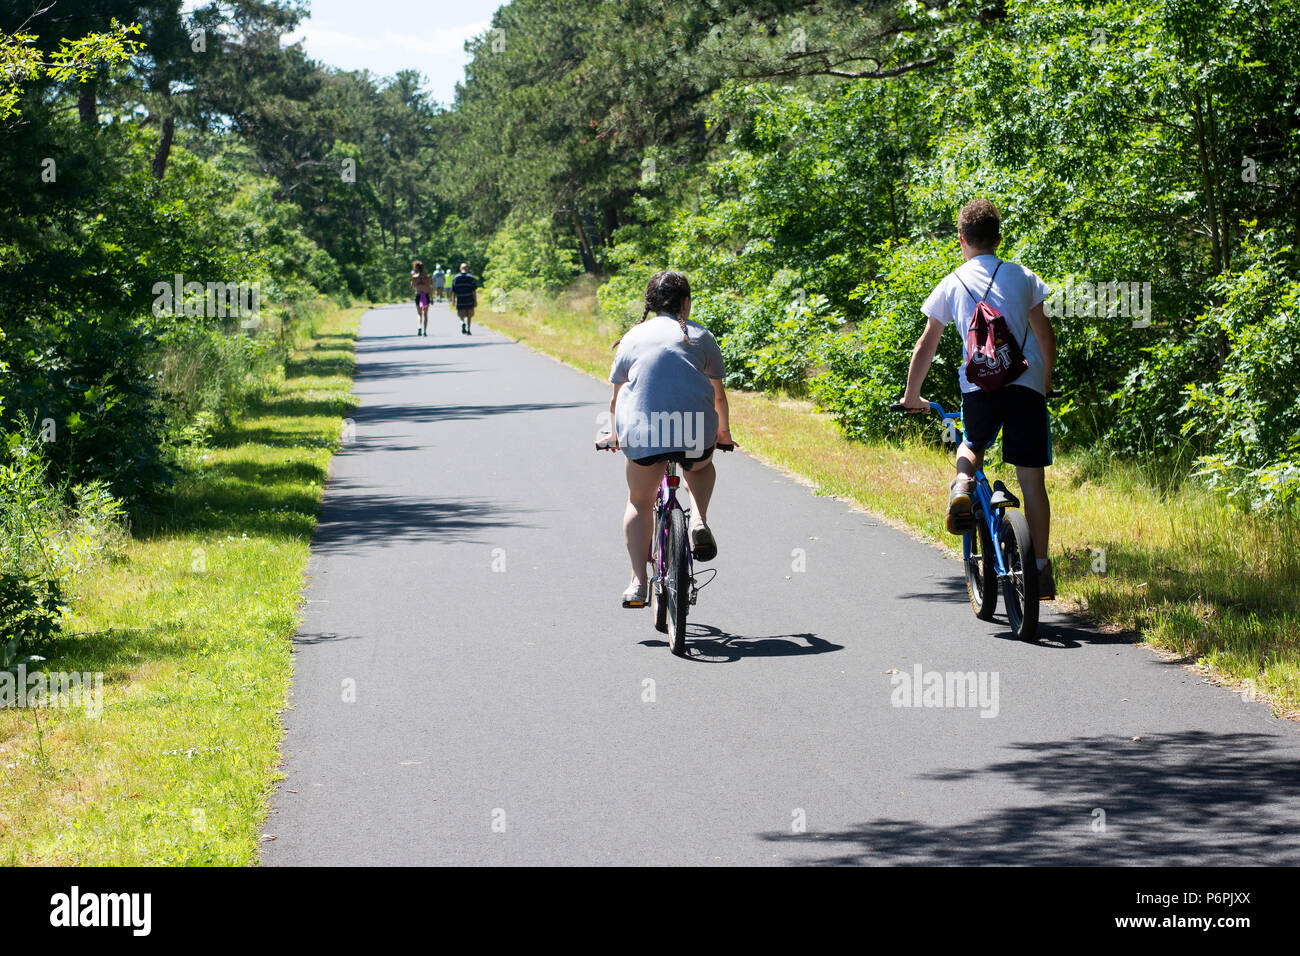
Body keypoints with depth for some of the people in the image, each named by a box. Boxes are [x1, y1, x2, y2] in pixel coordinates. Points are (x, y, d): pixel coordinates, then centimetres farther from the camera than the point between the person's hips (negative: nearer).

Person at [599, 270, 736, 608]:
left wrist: (615, 434, 38)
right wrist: (724, 431, 39)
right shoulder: (701, 336, 15)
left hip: (641, 432, 0)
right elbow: (718, 395, 23)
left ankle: (638, 583, 10)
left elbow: (617, 397, 21)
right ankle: (699, 522, 6)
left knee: (639, 502, 19)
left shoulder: (634, 336, 17)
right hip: (695, 433, 0)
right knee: (702, 467, 33)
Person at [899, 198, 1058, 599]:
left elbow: (926, 346, 14)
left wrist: (912, 396, 25)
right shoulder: (1022, 277, 12)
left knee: (972, 445, 29)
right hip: (1027, 385, 0)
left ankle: (962, 484, -3)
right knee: (1031, 479, 3)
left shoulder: (951, 284, 11)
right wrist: (1046, 382, 30)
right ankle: (1041, 567, 0)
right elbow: (1045, 336, 15)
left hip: (978, 384, 0)